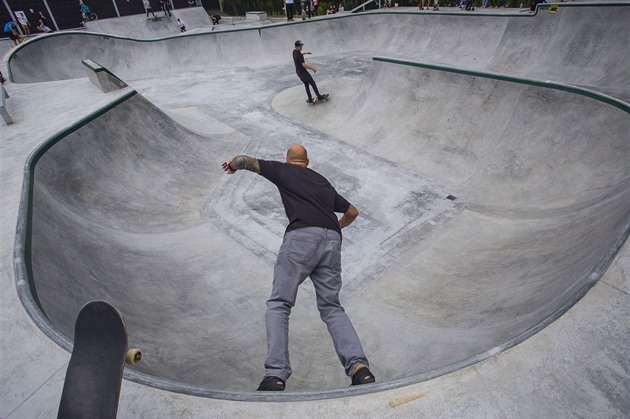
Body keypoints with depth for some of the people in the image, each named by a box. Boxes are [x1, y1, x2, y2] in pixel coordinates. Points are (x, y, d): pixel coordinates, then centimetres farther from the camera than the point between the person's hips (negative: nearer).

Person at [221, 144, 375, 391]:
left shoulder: (282, 170, 20)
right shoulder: (322, 180, 32)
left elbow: (244, 160, 21)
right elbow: (352, 212, 38)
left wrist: (233, 165, 45)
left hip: (302, 236, -4)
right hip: (332, 241, 5)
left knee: (278, 305, 2)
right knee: (331, 307, 10)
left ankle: (275, 375, -10)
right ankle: (359, 367, -5)